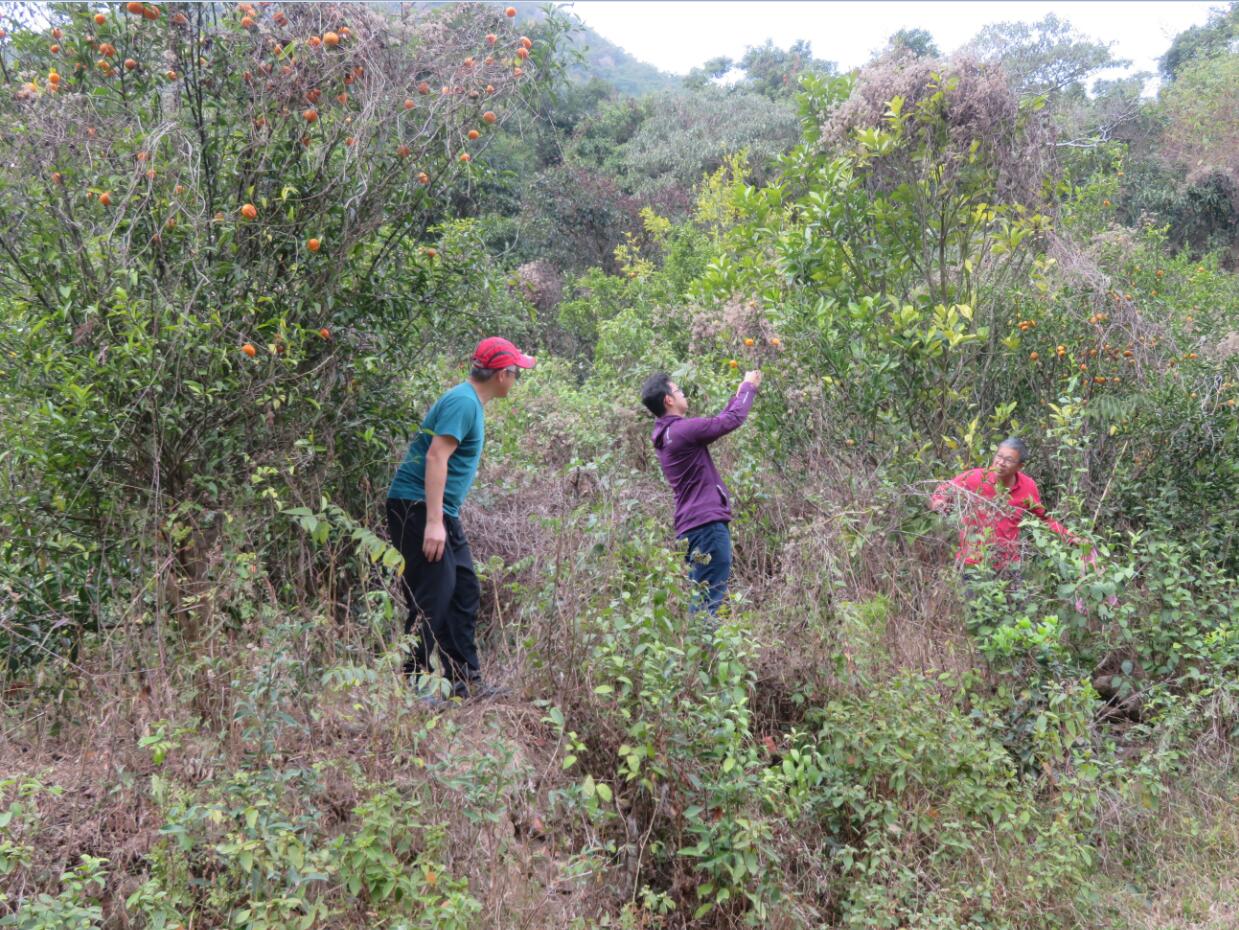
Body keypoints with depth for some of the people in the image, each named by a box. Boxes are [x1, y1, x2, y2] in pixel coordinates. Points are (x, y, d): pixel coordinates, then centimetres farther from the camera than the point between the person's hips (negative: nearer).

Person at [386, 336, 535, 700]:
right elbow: (436, 457, -24)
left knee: (464, 593, 12)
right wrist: (433, 521, -29)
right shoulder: (463, 402, -15)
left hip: (441, 512, 11)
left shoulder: (471, 402, 16)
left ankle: (464, 681, 19)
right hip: (418, 508, -11)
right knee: (433, 598, -11)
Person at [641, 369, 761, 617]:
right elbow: (732, 420, -9)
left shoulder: (666, 435, 15)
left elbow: (719, 422, 24)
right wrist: (748, 387, 6)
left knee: (699, 598, 13)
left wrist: (738, 394, 27)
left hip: (691, 526, 10)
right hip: (707, 524, -10)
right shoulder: (683, 429, -14)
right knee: (710, 600, -9)